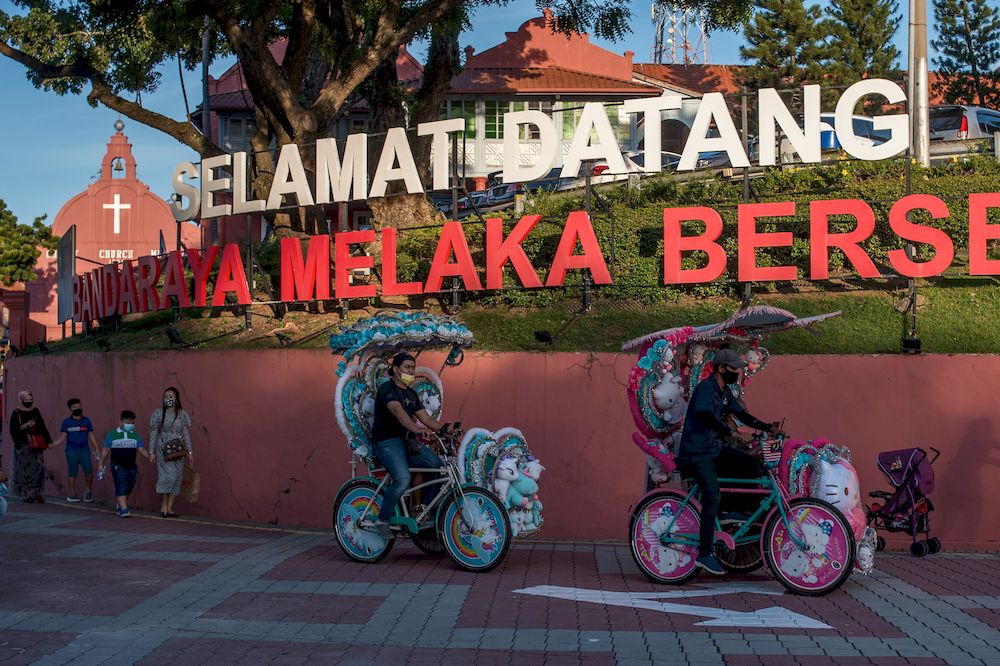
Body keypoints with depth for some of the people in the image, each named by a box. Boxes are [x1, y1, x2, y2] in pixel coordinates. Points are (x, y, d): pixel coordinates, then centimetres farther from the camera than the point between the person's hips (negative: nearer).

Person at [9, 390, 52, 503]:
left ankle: (36, 493, 1)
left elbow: (42, 427, 12)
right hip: (23, 446, -3)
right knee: (24, 469, -2)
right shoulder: (16, 413, -1)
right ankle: (25, 494, 6)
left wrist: (48, 441, 7)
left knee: (38, 468, -5)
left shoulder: (35, 411, 10)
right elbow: (13, 430, -6)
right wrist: (26, 425, -18)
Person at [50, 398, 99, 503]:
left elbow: (91, 436, 12)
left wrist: (96, 449, 8)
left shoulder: (86, 421, 9)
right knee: (72, 473, 0)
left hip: (85, 451, 1)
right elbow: (62, 437, 3)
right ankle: (73, 495, 10)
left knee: (89, 472, -6)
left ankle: (88, 492, 14)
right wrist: (51, 445, -9)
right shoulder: (66, 422, 4)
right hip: (71, 451, -1)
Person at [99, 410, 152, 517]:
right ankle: (124, 509, -17)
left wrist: (148, 456, -16)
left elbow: (141, 449, 3)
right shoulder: (112, 435, -1)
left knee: (129, 488, 10)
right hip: (118, 465, -4)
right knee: (121, 486, -14)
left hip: (131, 466, 4)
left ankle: (119, 505, 32)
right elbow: (106, 450, 4)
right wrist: (101, 464, 4)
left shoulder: (135, 436, 8)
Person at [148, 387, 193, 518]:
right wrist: (151, 451, -2)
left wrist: (190, 452, 5)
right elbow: (153, 433, 3)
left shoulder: (182, 415, 8)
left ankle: (169, 508, 5)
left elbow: (186, 434, 9)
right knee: (167, 475, -14)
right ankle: (164, 506, -8)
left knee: (176, 478, 1)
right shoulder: (159, 413, 2)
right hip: (163, 450, -3)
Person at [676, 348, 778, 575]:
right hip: (696, 453, -9)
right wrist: (732, 432, -46)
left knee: (754, 465, -1)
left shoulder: (725, 391, 12)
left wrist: (767, 427, 2)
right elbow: (703, 413, -35)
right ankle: (704, 554, -19)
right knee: (713, 495, -22)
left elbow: (741, 413, 17)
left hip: (715, 449, 9)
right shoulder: (706, 387, -18)